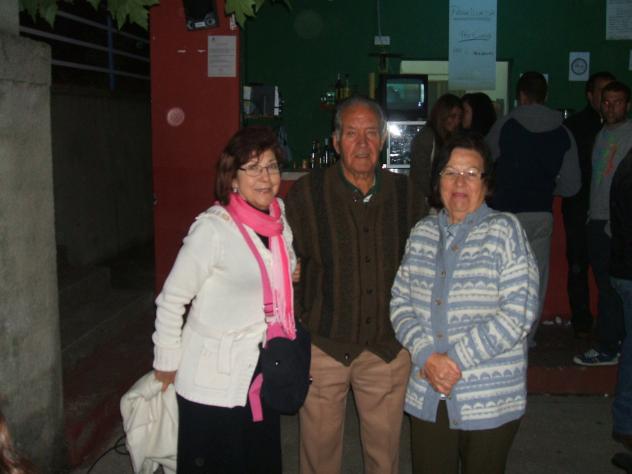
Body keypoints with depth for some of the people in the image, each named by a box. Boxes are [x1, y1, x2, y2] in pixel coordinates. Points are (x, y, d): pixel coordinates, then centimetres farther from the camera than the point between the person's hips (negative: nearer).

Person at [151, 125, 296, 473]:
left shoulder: (278, 220, 0)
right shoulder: (212, 228, -20)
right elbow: (171, 300, -14)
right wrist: (167, 365, -7)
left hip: (261, 373, 6)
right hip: (214, 381, -6)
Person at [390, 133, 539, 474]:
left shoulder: (504, 230, -5)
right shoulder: (422, 232, 8)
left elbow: (518, 312, -13)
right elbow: (400, 301, 6)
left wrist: (457, 360, -15)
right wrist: (427, 356, -10)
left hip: (489, 402, -3)